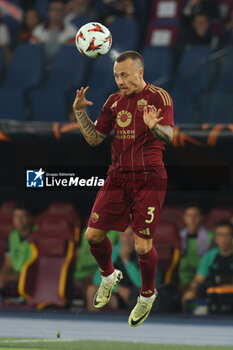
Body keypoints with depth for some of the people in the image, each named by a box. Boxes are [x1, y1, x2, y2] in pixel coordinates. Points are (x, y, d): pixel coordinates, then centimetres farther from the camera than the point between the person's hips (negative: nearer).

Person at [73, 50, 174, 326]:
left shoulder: (158, 97, -6)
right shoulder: (114, 101, 11)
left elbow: (168, 135, -19)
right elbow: (94, 138, 15)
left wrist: (154, 126, -42)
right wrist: (80, 112, 1)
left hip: (148, 179, -5)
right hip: (118, 177, 5)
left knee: (143, 246, -9)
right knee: (93, 235, 2)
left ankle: (147, 295, 18)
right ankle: (109, 277, 32)